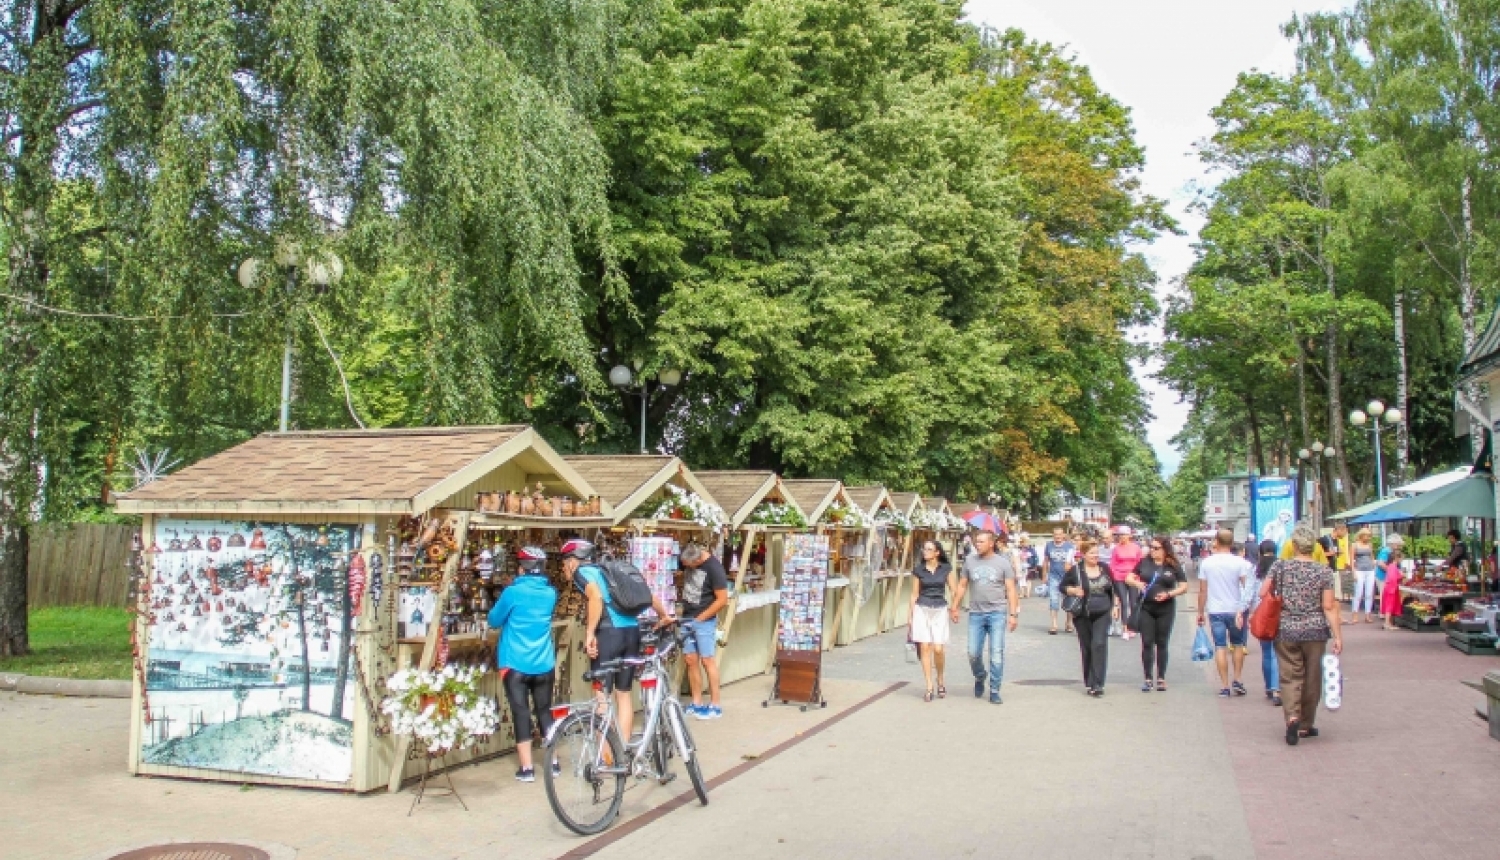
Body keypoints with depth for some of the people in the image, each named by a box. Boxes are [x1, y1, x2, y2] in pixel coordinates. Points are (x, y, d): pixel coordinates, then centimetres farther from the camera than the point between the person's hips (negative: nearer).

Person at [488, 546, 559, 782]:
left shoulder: (513, 592, -11)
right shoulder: (550, 593, 4)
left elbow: (494, 621, 2)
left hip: (516, 665, -4)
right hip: (544, 665, 4)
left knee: (521, 714, 1)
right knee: (545, 712, 14)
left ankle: (527, 769, 2)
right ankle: (553, 762, 18)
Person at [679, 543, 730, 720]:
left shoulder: (714, 568, -18)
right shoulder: (686, 561, 0)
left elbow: (722, 599, -16)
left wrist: (700, 618, -13)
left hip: (704, 620, -6)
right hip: (686, 618, 6)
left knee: (707, 660, -5)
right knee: (690, 660, 6)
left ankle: (715, 706, 1)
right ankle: (697, 703, 14)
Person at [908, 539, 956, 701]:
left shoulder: (946, 569, 3)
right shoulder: (919, 570, 5)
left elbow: (955, 589, 5)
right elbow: (915, 593, 9)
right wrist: (911, 615, 7)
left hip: (940, 610, -1)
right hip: (922, 610, 1)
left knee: (938, 649, -7)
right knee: (925, 648, -3)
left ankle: (940, 681, 19)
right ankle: (929, 687, 5)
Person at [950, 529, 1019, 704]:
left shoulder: (1003, 563, 0)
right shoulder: (970, 561, 7)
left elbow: (1010, 589, 0)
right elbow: (962, 586, 13)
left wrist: (1013, 614, -7)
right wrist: (955, 607, 10)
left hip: (997, 613, -2)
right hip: (976, 613, 2)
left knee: (997, 653, -2)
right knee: (973, 653, 2)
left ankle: (994, 691, 9)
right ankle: (979, 678, 31)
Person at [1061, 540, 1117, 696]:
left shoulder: (1104, 568, 5)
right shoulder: (1076, 570, -4)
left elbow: (1113, 588, 15)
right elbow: (1062, 586, 2)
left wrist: (1116, 606, 8)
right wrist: (1074, 591, -16)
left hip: (1103, 614, 1)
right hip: (1083, 615, -1)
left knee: (1099, 645, -12)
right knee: (1086, 648, 6)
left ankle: (1097, 684, -13)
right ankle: (1089, 683, 19)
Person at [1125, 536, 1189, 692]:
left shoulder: (1174, 566, 0)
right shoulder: (1144, 563, 4)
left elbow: (1184, 587, 1)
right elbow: (1128, 578, 8)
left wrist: (1169, 594, -14)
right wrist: (1137, 583, -13)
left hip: (1165, 609, -1)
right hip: (1145, 608, 1)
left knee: (1161, 644, 7)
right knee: (1147, 643, 1)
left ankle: (1161, 679, 17)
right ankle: (1148, 679, 8)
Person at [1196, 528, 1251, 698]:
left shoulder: (1206, 563, 0)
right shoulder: (1240, 562, -5)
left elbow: (1202, 590, 2)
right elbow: (1247, 587, -10)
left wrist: (1200, 612, 9)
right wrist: (1246, 611, -4)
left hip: (1215, 611, 0)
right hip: (1236, 610, 0)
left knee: (1220, 647, 3)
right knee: (1237, 645, 17)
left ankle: (1225, 686, 1)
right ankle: (1237, 681, 13)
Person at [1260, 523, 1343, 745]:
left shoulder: (1279, 567, -4)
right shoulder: (1324, 572, -6)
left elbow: (1263, 593, -1)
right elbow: (1329, 607, -7)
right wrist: (1338, 636, -4)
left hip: (1285, 631, 0)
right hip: (1315, 632, 0)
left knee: (1290, 677, 5)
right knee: (1312, 679, 13)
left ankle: (1292, 717, -18)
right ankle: (1306, 725, 23)